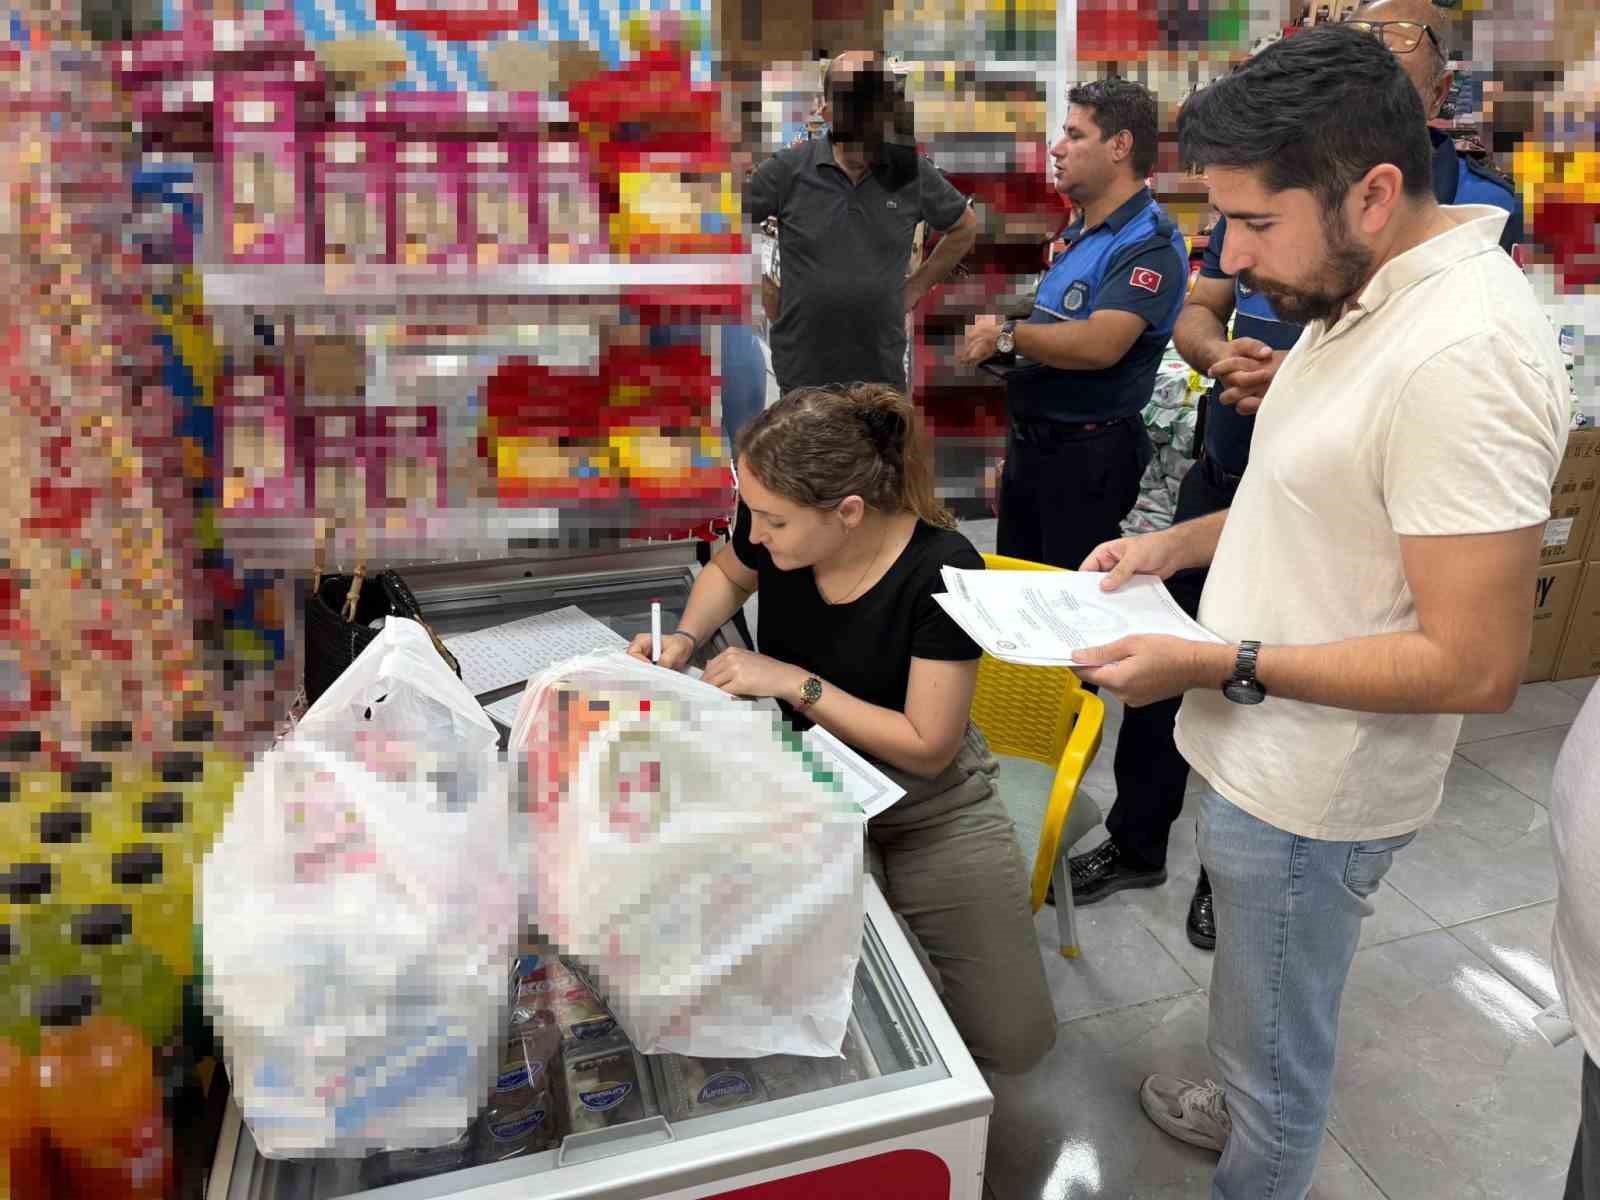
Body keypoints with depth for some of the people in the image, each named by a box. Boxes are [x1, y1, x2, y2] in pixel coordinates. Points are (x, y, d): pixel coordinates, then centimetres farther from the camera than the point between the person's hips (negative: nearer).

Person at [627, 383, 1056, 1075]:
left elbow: (927, 747, -19)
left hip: (930, 799, -2)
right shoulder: (775, 522, -13)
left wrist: (794, 682, -22)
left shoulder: (942, 569, -25)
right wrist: (685, 640, -5)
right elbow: (729, 573, 14)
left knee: (1017, 1038, -6)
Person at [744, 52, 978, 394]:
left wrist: (917, 288, 8)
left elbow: (965, 228, 14)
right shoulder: (786, 169, -7)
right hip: (800, 369, -1)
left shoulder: (912, 172, -2)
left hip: (883, 368, 1)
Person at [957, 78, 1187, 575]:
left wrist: (1005, 335, -20)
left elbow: (1099, 344, -31)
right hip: (1030, 441, 9)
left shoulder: (1149, 243, -18)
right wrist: (988, 343, 0)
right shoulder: (1079, 233, 12)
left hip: (1086, 454, -9)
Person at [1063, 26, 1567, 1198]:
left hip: (1313, 792, -9)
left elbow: (1475, 666, -27)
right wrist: (1179, 543, 6)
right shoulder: (1367, 297, 3)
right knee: (1265, 1017, 30)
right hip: (1269, 756, 9)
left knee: (1276, 1049, 14)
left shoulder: (1461, 356, -28)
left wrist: (1220, 666, -25)